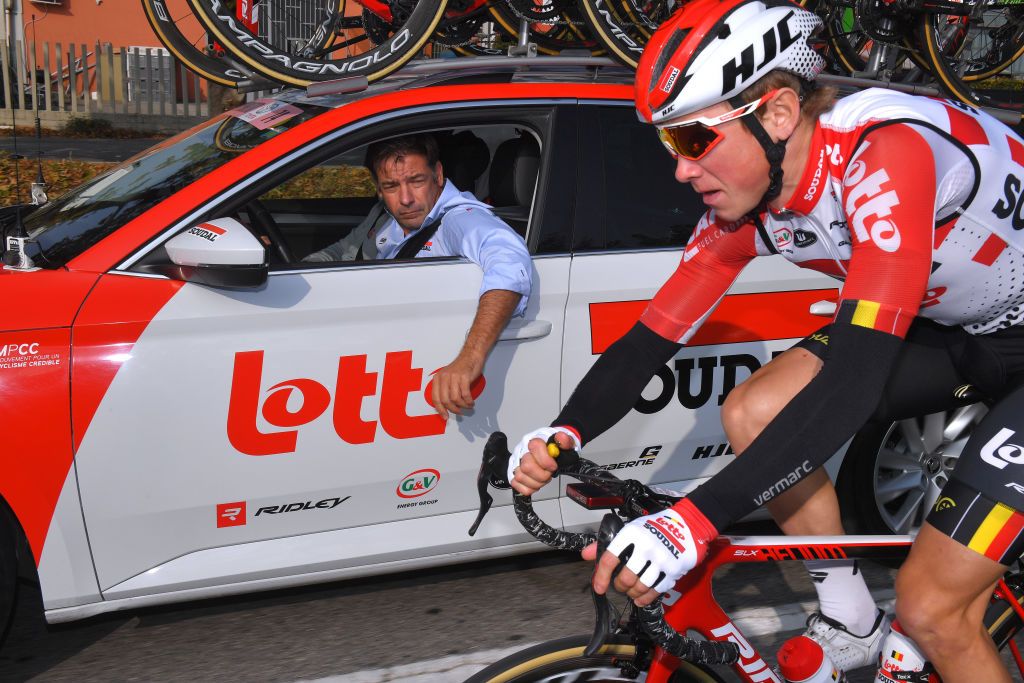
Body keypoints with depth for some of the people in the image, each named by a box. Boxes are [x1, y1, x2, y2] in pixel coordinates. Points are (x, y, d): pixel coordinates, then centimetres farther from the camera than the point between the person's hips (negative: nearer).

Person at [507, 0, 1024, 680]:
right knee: (752, 413, -9)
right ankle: (850, 628, 8)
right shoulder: (745, 203, -11)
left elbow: (856, 377, -43)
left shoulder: (884, 153, -35)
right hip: (953, 325, 7)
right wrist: (564, 433, -25)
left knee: (932, 608, -14)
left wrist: (696, 521, -48)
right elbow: (652, 337, -8)